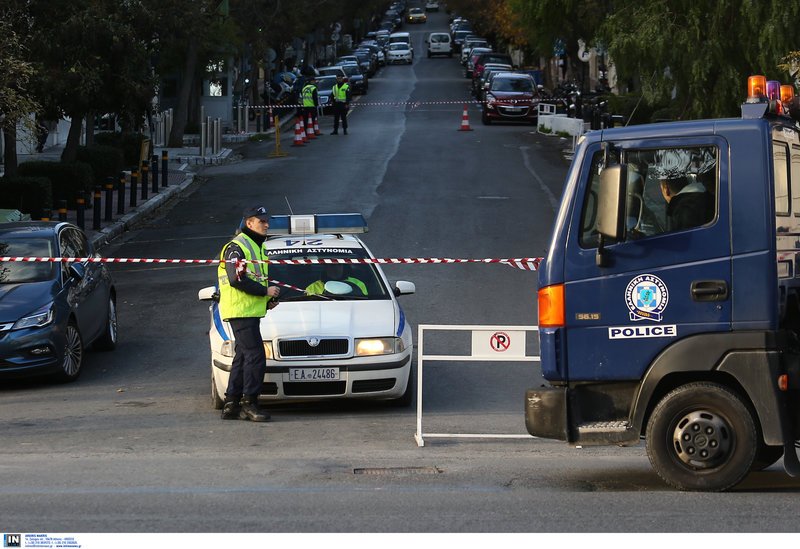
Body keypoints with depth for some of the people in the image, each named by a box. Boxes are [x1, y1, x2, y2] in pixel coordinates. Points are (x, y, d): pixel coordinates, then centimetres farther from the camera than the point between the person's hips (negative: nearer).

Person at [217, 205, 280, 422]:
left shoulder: (257, 246, 20)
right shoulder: (236, 247, -12)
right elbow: (236, 280, -22)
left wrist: (267, 299, 12)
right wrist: (265, 291, -17)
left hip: (251, 311, 10)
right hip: (240, 311, -10)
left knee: (243, 357, 11)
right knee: (255, 356, -12)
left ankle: (231, 404, 16)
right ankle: (249, 402, -8)